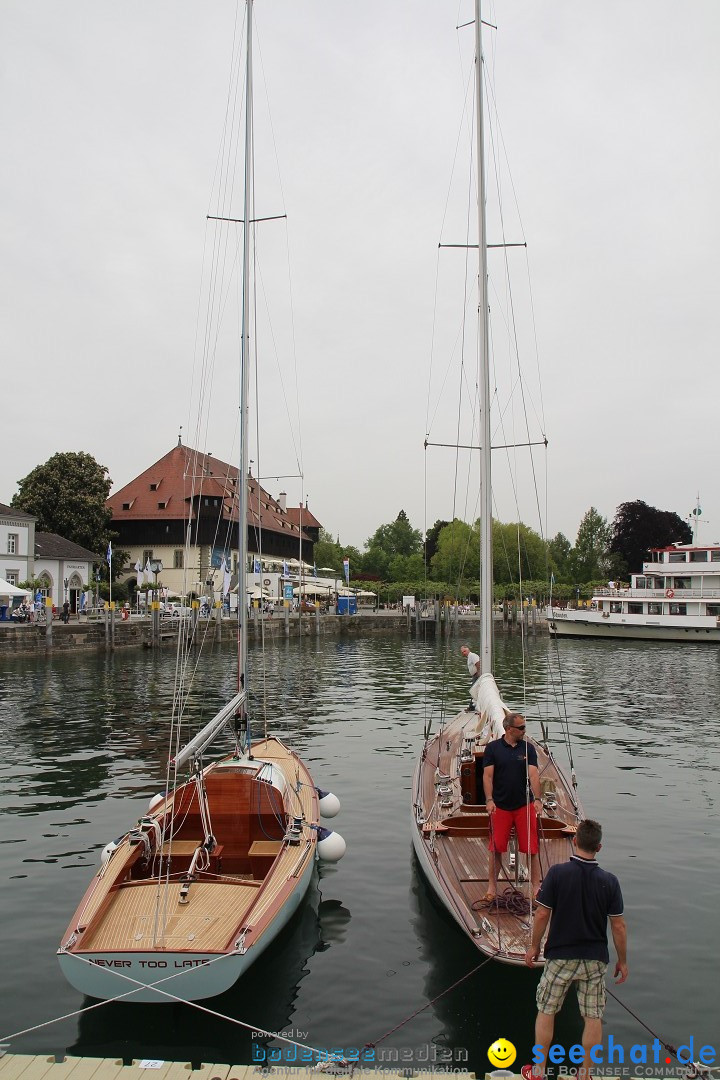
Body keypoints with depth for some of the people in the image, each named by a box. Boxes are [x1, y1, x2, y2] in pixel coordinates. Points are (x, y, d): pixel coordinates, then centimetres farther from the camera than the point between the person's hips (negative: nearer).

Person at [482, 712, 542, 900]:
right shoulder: (493, 748, -2)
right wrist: (489, 800, -16)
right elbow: (487, 776, -5)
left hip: (525, 805, 1)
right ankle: (492, 885, 20)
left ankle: (536, 885, 17)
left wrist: (537, 799, -20)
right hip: (500, 806, -1)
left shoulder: (528, 748, 1)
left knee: (531, 848, 3)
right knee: (497, 848, 6)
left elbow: (533, 775, -8)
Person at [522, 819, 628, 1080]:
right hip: (595, 959, 1)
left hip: (560, 955, -1)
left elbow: (542, 914, -12)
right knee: (593, 1017, 16)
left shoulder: (557, 873, -16)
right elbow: (618, 926, -5)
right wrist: (623, 961, 10)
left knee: (546, 1011, 14)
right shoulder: (609, 881, -11)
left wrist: (534, 946, 4)